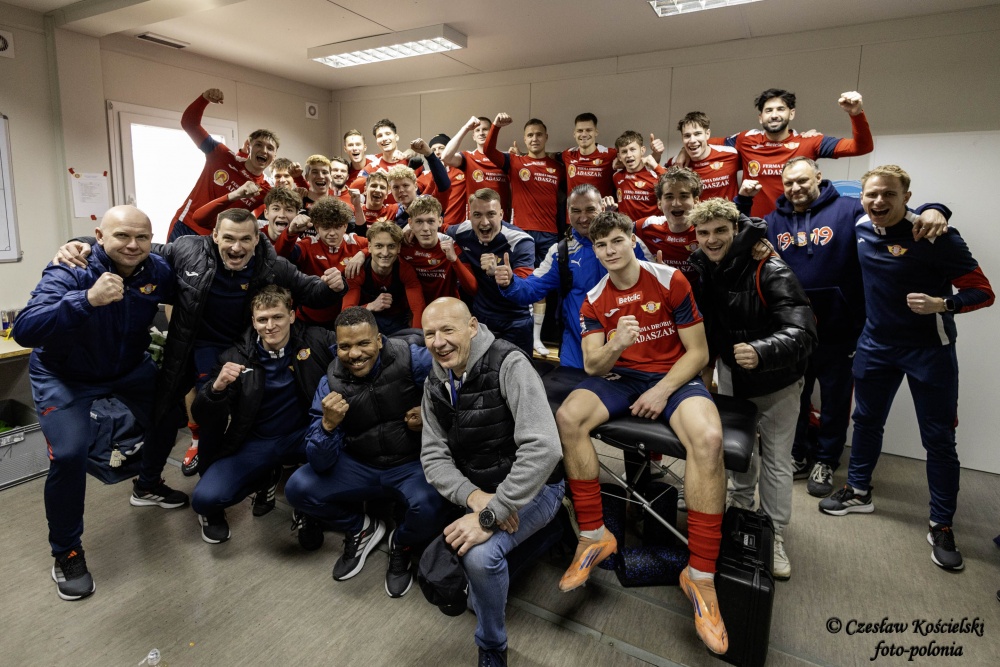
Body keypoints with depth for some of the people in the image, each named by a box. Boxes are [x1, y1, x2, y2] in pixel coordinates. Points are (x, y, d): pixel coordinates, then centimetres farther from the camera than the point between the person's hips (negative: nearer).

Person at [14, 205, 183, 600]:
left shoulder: (157, 271, -15)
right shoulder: (68, 273, -28)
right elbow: (24, 331, -41)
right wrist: (88, 299, -54)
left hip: (129, 368, 5)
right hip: (64, 376, -5)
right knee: (69, 454, -18)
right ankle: (66, 551, 4)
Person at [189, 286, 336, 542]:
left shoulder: (315, 340, -8)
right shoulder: (236, 359, -8)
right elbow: (202, 418, -8)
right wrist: (216, 388, -29)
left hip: (303, 435, 1)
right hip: (255, 442, 0)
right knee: (205, 498, -21)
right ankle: (263, 479, 15)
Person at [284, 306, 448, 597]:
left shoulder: (411, 358, -17)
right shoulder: (331, 383, -8)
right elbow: (321, 464, -11)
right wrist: (328, 425, -31)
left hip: (413, 464, -3)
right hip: (360, 466, 3)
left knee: (429, 507, -33)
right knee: (297, 488, -15)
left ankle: (403, 545, 7)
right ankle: (360, 529, 15)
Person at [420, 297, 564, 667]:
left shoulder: (509, 365, -22)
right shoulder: (435, 383, 0)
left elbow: (542, 449, -32)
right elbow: (434, 455, -4)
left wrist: (490, 517, -31)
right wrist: (474, 497, -22)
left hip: (532, 488, -6)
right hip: (474, 491, 6)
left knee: (480, 555, -28)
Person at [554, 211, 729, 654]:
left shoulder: (671, 281, -5)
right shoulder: (594, 300, 5)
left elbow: (698, 352, -4)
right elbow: (592, 367, -3)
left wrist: (663, 390, -17)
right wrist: (616, 343, -25)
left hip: (673, 377, -2)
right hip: (621, 378, 3)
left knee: (708, 439, -34)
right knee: (567, 417, -26)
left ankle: (701, 575, -20)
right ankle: (594, 535, -12)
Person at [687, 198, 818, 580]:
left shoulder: (771, 271, -29)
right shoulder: (699, 268, -11)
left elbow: (802, 333, -39)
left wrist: (761, 352, -56)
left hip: (776, 379, -5)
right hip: (731, 371, 5)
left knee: (776, 459, 4)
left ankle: (775, 538, 20)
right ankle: (742, 506, 44)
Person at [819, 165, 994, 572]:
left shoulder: (936, 237, -19)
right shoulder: (862, 228, -4)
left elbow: (982, 292, -16)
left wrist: (941, 304, -33)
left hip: (929, 348, -4)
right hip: (876, 343, 5)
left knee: (938, 438, 4)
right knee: (866, 420, 15)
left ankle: (942, 526, 18)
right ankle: (858, 492, 34)